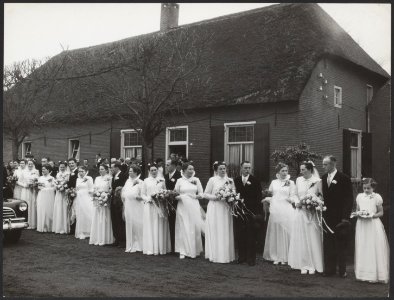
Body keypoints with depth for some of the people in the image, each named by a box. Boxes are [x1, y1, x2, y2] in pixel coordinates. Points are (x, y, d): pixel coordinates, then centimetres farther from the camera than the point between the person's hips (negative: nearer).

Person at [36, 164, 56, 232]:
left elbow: (53, 188, -5)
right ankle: (41, 227, 3)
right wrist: (39, 187, -7)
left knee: (48, 211, -5)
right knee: (41, 211, -1)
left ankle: (48, 228, 0)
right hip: (41, 197, 4)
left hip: (49, 197, -4)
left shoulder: (52, 178, 1)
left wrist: (44, 188, -8)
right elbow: (38, 186, 13)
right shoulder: (40, 178, 14)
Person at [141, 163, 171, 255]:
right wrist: (148, 198, -10)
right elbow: (143, 194, 7)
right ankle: (150, 248, 3)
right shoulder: (146, 181, 7)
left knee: (160, 227, 2)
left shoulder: (162, 180, 9)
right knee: (150, 226, -1)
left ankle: (161, 248, 7)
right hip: (149, 205, 0)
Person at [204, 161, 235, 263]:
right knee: (215, 231, -2)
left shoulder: (230, 180, 10)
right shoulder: (212, 180, 0)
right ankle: (215, 255, 6)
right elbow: (206, 194, -1)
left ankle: (227, 255, 12)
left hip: (226, 209, 3)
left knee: (226, 232, 4)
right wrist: (216, 197, -14)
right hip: (215, 209, -3)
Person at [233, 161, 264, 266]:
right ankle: (242, 256, 17)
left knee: (251, 236, 1)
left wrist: (258, 212, -8)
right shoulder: (236, 180, 8)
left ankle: (251, 258, 9)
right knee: (239, 235, 7)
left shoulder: (255, 181, 1)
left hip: (251, 212, -2)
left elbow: (258, 197, -2)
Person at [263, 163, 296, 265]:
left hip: (286, 211, -2)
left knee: (285, 233, -2)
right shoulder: (274, 182, 13)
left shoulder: (291, 183, 5)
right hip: (275, 210, 3)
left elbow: (293, 198, 0)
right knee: (275, 233, 4)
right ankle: (275, 257, 12)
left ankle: (284, 257, 8)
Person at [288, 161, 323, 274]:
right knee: (301, 239, 3)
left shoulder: (318, 181, -4)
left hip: (313, 213, -3)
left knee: (313, 238, 2)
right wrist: (297, 203, -6)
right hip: (301, 213, 3)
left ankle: (313, 265, 11)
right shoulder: (298, 180, 7)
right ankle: (304, 265, 11)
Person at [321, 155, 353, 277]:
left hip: (340, 218, -5)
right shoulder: (323, 178, 10)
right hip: (327, 216, 5)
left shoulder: (344, 178, -7)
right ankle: (329, 269, 15)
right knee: (328, 244, 7)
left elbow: (349, 199, -8)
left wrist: (345, 217, -12)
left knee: (340, 245, 3)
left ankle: (342, 270, 13)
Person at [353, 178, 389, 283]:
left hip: (374, 225, -3)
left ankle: (376, 274, 5)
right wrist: (358, 214, -7)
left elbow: (381, 212, 2)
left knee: (374, 250, -2)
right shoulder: (359, 197, 8)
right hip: (362, 225, 4)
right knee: (362, 250, 6)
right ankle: (364, 274, 14)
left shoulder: (377, 197, -3)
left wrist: (373, 215, -15)